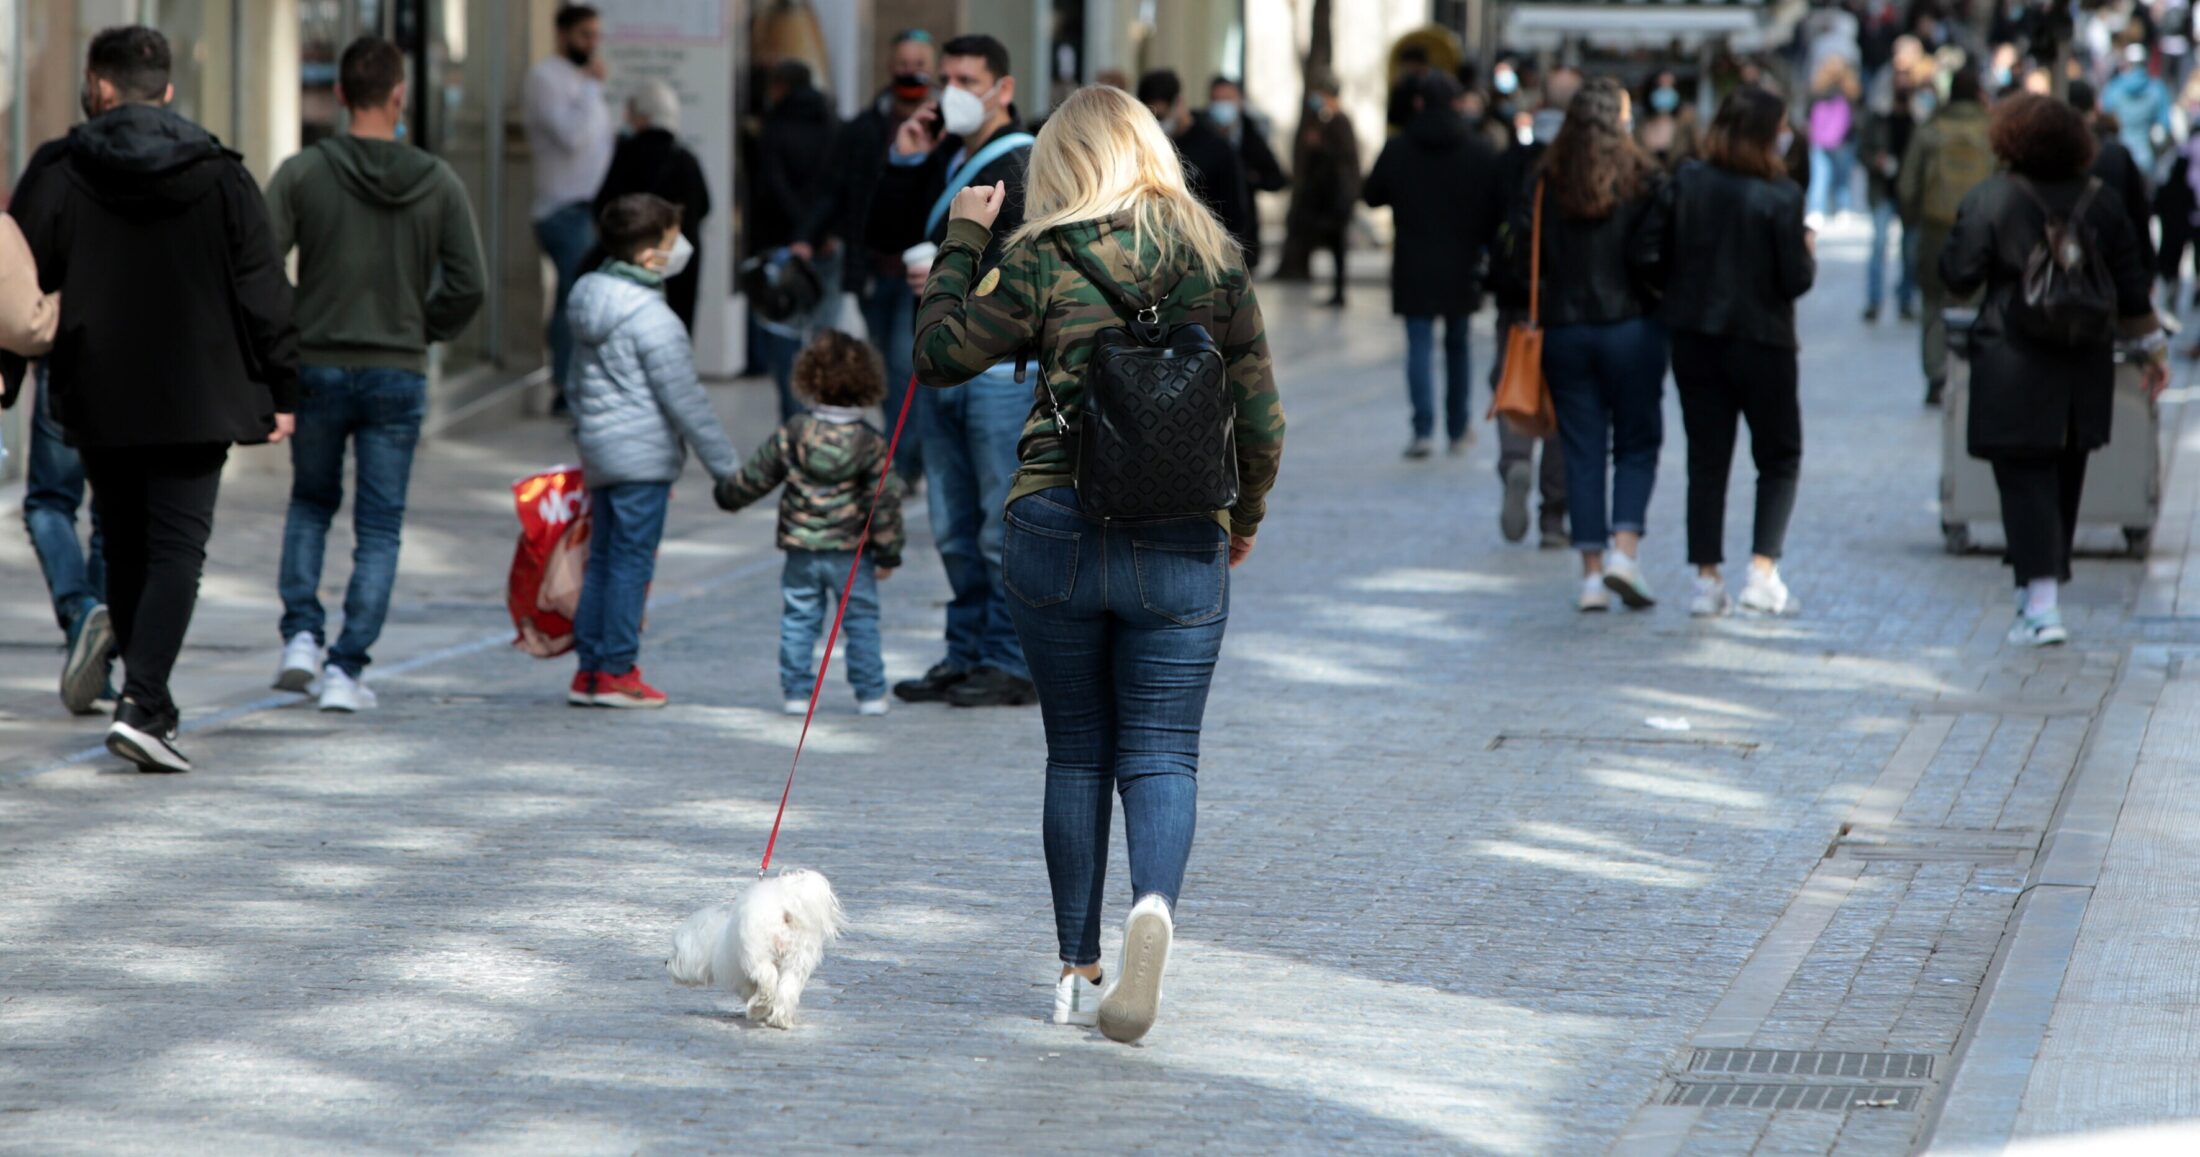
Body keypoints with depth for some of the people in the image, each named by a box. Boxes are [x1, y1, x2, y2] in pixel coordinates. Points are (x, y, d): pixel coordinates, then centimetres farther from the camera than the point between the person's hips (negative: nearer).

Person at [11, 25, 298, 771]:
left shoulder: (58, 174, -1)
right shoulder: (220, 178, -1)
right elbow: (264, 291, 0)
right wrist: (280, 389, 6)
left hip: (99, 401, 1)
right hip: (195, 400, -1)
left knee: (125, 552, 15)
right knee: (177, 550, -3)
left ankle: (149, 703, 22)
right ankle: (142, 704, -20)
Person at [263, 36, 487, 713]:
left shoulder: (302, 174, -7)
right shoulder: (438, 184, -4)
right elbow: (469, 287, -5)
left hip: (317, 370, 1)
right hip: (398, 377, 0)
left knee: (311, 504, 22)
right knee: (379, 529, 7)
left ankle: (301, 635, 6)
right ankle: (346, 669, -1)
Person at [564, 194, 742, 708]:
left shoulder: (588, 297, 11)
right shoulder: (653, 320, -17)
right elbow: (685, 401, -16)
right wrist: (726, 466, -11)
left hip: (599, 451, 9)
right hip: (643, 455, -9)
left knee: (602, 559, 13)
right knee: (632, 561, -3)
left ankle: (590, 668, 15)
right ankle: (616, 672, 0)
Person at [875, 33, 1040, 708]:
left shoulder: (1024, 166, -9)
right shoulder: (944, 160, 17)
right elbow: (893, 234, 20)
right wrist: (903, 165, 8)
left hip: (1003, 367, -9)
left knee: (1006, 526, -6)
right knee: (954, 528, 12)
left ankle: (1012, 664, -1)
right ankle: (968, 654, 20)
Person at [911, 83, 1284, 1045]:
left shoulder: (1045, 260, -5)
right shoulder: (1215, 257, 2)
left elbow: (940, 353, -1)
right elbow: (1258, 409, 4)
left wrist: (961, 243, 11)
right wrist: (1245, 515, 20)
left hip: (1057, 530, 0)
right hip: (1182, 542, 1)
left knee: (1077, 754, 11)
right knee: (1160, 752, 2)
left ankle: (1077, 970, 15)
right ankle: (1155, 905, -28)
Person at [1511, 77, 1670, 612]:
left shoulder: (1547, 181, 0)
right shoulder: (1641, 179, -8)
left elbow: (1523, 255, -1)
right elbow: (1649, 256, -14)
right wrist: (1661, 290, 5)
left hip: (1563, 327, 2)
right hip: (1630, 326, -2)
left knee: (1582, 451, 7)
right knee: (1637, 444, 9)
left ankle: (1592, 569, 3)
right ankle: (1624, 548, -8)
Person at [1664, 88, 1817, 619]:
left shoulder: (1686, 183, -4)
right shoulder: (1779, 196, -15)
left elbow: (1664, 257, 0)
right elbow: (1796, 278, -12)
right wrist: (1807, 251, 7)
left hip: (1694, 339, 3)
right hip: (1762, 341, -3)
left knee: (1707, 460, 10)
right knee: (1779, 459, 11)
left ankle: (1707, 578, 7)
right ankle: (1763, 570, -1)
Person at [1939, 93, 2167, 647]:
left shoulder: (1991, 200, -10)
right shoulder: (2098, 202, 4)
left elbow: (1958, 275, -9)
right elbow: (2131, 288, 7)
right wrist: (2153, 345, 17)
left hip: (2014, 369, -5)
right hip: (2085, 367, 5)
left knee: (2025, 480, -5)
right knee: (2065, 479, 16)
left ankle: (2041, 606, -16)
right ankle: (2041, 589, 27)